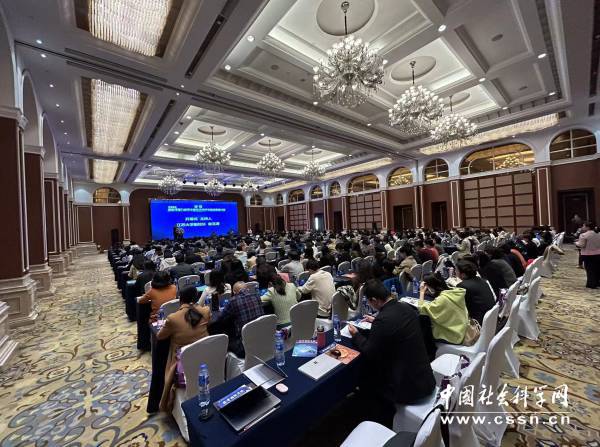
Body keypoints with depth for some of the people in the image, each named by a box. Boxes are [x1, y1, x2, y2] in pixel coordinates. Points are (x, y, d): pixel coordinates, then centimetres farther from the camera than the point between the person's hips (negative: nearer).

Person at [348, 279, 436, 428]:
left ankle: (381, 422, 34)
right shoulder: (406, 307, -4)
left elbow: (369, 353, -14)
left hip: (409, 387, -7)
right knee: (374, 367, 26)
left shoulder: (383, 320, -28)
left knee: (365, 375, 15)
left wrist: (356, 334, 0)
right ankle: (387, 415, 42)